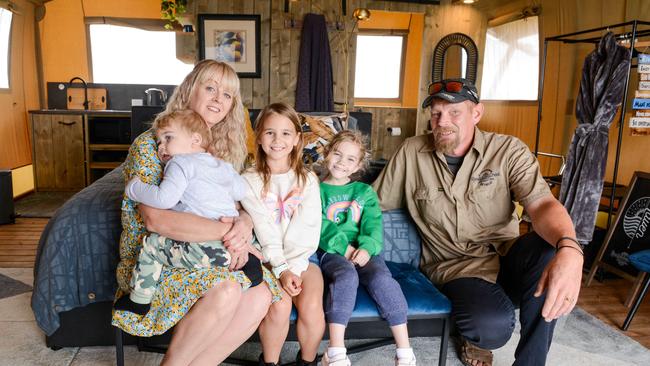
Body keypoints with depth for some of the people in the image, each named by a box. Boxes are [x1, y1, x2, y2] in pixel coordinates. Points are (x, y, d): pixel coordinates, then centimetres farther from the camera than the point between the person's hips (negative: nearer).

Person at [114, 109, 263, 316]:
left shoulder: (181, 162, -1)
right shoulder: (223, 165, 20)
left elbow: (164, 199, -13)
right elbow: (242, 192, 24)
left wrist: (134, 188, 3)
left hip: (207, 250, -7)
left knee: (151, 244, 6)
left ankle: (139, 300, 14)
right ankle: (246, 260, 13)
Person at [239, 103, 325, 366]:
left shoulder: (307, 180, 5)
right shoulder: (249, 181, 1)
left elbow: (308, 228, -4)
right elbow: (264, 231, -8)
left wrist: (293, 267, -16)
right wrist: (281, 268, -18)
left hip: (302, 256, 1)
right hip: (266, 257, -1)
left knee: (311, 307, -22)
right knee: (279, 306, -26)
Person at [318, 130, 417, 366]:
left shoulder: (365, 191, 21)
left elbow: (374, 223, 6)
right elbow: (320, 226, -2)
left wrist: (366, 248, -14)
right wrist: (343, 246, -16)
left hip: (364, 252, 2)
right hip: (332, 252, -2)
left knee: (382, 279, -27)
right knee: (347, 276, -34)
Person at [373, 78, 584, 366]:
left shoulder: (508, 151, -5)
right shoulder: (411, 153, -2)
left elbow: (542, 204, -19)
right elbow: (374, 204, 7)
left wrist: (569, 248, -40)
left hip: (506, 255, 2)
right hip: (455, 266, -1)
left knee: (549, 251, -33)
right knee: (494, 324, -33)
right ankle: (477, 336, 9)